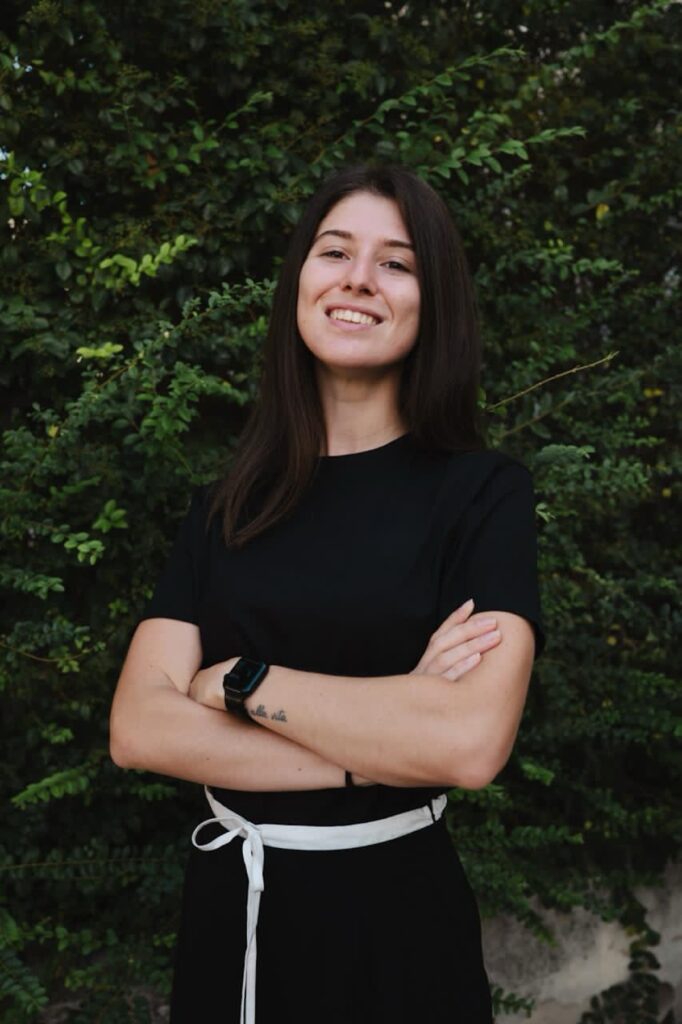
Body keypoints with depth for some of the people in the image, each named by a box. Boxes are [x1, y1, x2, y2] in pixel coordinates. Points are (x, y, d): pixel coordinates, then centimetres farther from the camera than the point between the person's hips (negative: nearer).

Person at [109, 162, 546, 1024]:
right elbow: (138, 729, -9)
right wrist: (376, 743, -18)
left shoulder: (484, 493, -8)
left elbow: (470, 741, -22)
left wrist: (244, 682, -14)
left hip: (394, 917, -3)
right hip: (226, 908, 3)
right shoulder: (224, 509, 3)